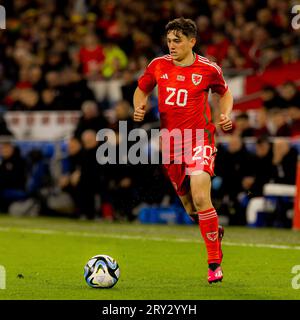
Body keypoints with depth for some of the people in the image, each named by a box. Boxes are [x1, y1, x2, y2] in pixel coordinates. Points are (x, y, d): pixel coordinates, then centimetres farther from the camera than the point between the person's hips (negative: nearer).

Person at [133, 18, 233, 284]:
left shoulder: (208, 69, -5)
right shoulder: (158, 66, 1)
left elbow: (225, 93, 14)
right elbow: (141, 90, 18)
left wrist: (226, 114, -4)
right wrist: (139, 108, -3)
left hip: (200, 139, -4)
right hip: (170, 141, 4)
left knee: (200, 198, -22)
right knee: (189, 207, 11)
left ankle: (215, 264, -11)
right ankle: (214, 229, 45)